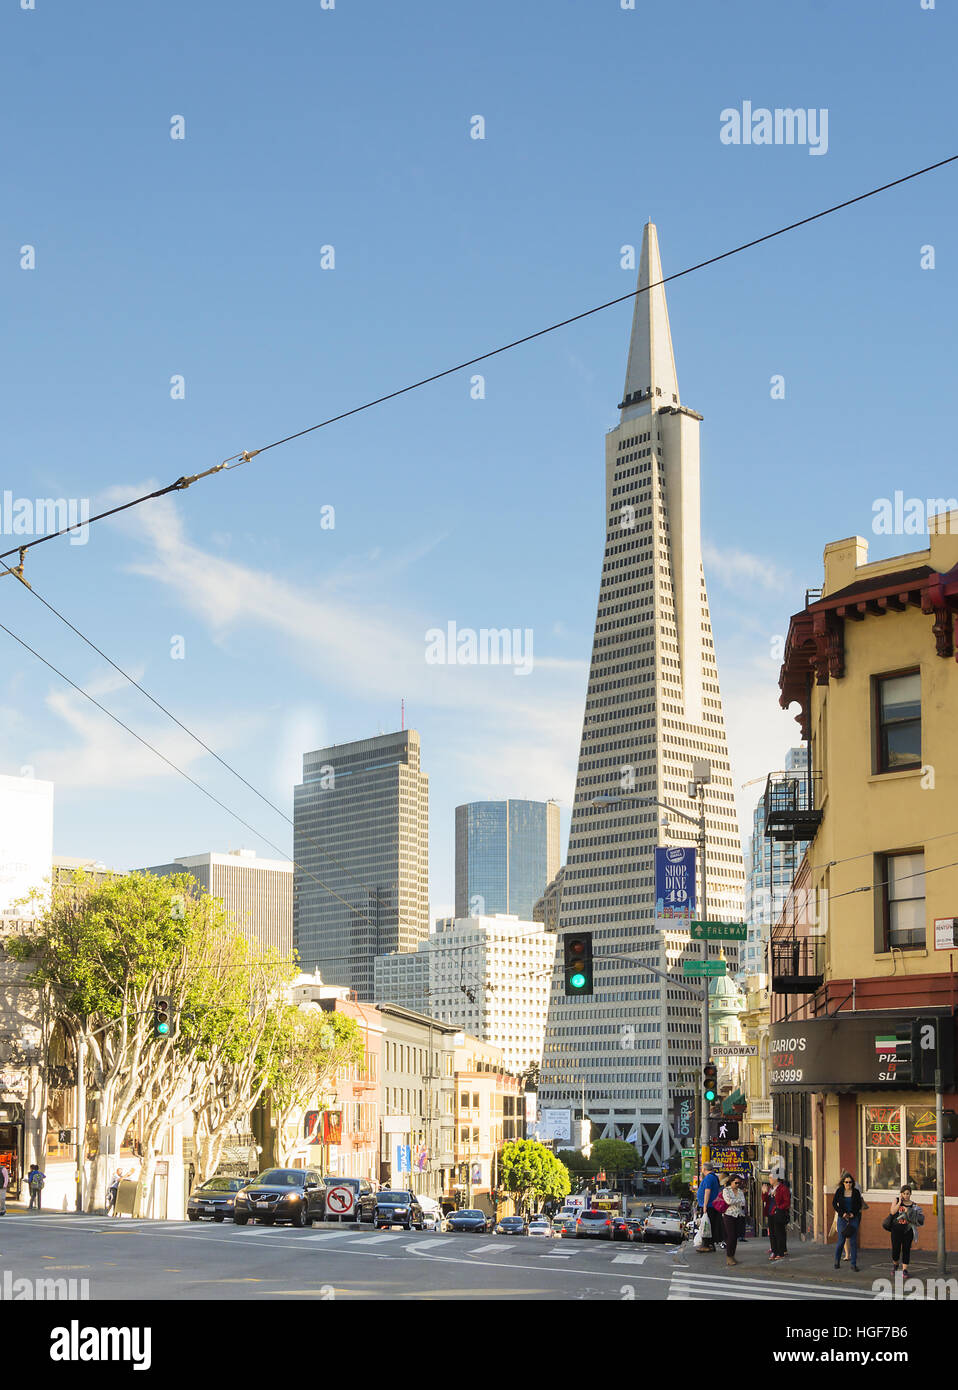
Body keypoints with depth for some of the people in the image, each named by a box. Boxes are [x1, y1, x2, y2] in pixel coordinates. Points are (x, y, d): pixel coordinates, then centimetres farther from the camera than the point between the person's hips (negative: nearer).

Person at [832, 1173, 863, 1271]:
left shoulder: (856, 1192, 2)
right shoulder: (839, 1191, 0)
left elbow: (859, 1204, 6)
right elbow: (834, 1203, 1)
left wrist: (853, 1213, -8)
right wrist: (842, 1213, -9)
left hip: (854, 1218, 1)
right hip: (842, 1218, -1)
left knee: (853, 1241, -2)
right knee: (841, 1240, -1)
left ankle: (854, 1264, 4)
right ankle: (837, 1261, 18)